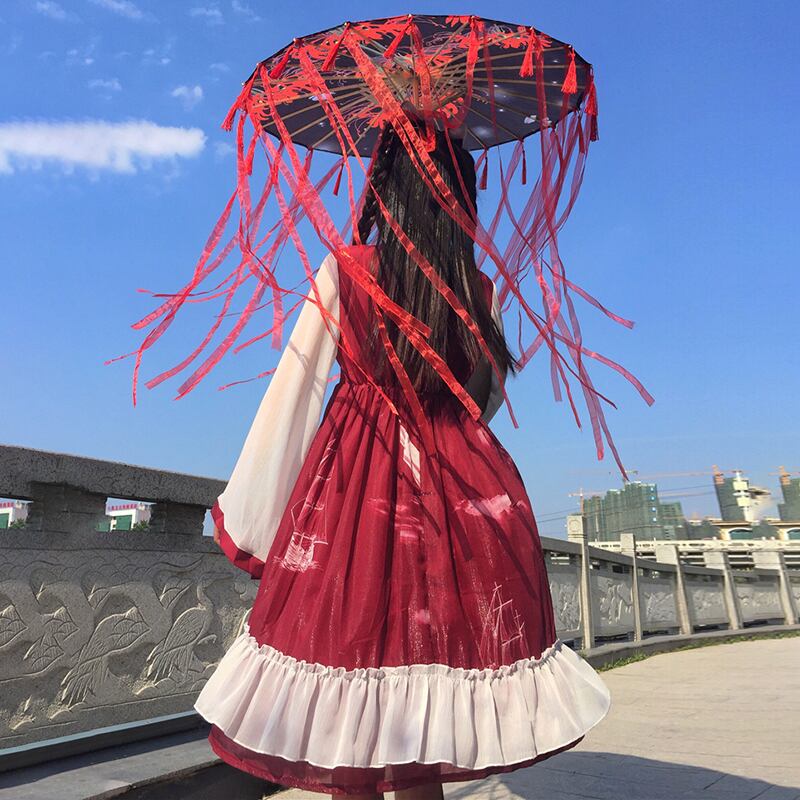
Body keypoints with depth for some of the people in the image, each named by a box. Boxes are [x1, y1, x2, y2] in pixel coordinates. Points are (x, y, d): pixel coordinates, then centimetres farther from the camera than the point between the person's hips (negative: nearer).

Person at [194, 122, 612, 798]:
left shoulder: (344, 270, -2)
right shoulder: (481, 289, 4)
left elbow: (296, 389, -5)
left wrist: (249, 513, 2)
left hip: (357, 476, -2)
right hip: (463, 481, 3)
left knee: (352, 630, 9)